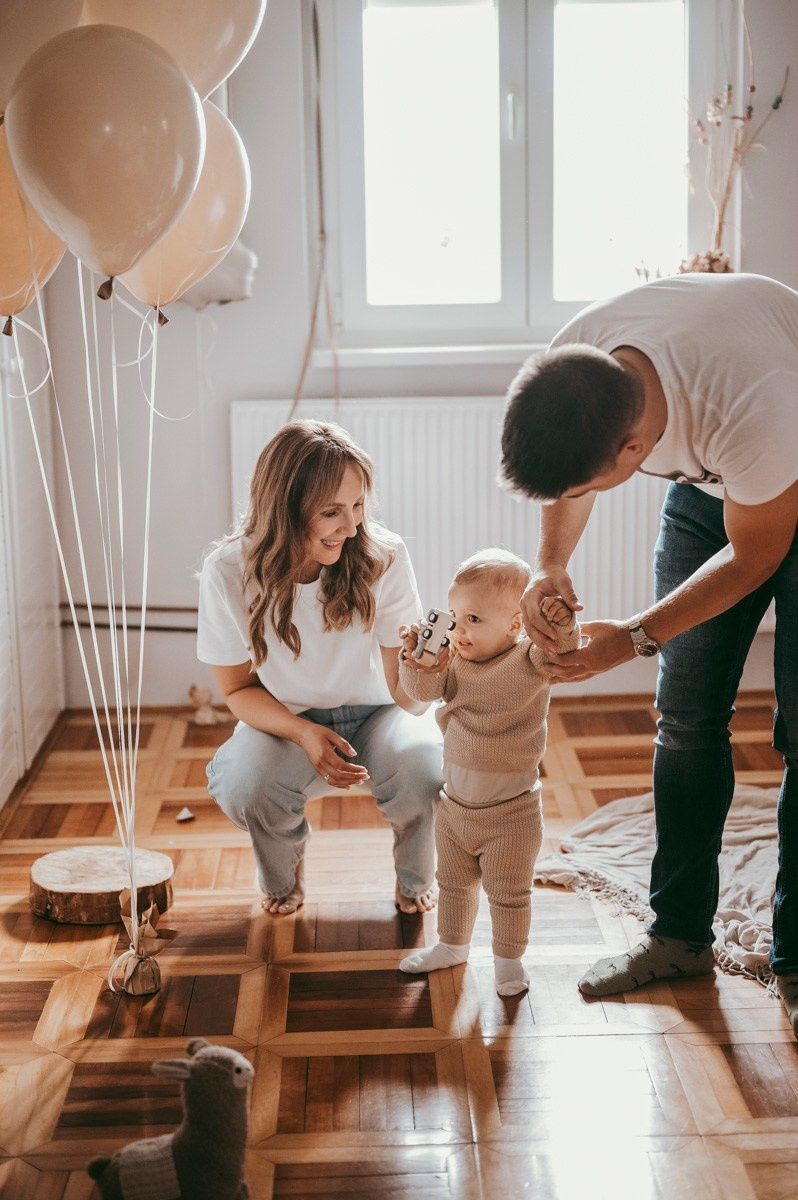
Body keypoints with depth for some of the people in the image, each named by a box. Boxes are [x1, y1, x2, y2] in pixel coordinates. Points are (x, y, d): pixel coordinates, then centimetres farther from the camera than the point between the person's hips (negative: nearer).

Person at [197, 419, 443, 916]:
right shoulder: (229, 572, -20)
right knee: (244, 786, -32)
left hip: (373, 714, 0)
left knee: (425, 772, -33)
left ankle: (415, 877, 6)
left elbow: (405, 693, -16)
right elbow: (239, 689, -7)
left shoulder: (384, 556, -21)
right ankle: (284, 875, 8)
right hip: (286, 720, 0)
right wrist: (304, 733, -26)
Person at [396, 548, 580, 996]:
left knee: (509, 893, 7)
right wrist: (417, 662, -29)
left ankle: (509, 960, 27)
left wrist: (564, 625, -53)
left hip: (511, 812, -6)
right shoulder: (454, 661, -3)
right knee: (454, 883, 24)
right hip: (455, 804, 6)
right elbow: (424, 689, -9)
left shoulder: (530, 660, -17)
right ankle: (452, 945, 44)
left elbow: (563, 652, -33)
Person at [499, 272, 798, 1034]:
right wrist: (550, 564, -19)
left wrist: (635, 638, -25)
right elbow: (565, 471, -2)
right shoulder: (570, 370, -27)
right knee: (687, 718, 2)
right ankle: (679, 935, 15)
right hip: (708, 481, 5)